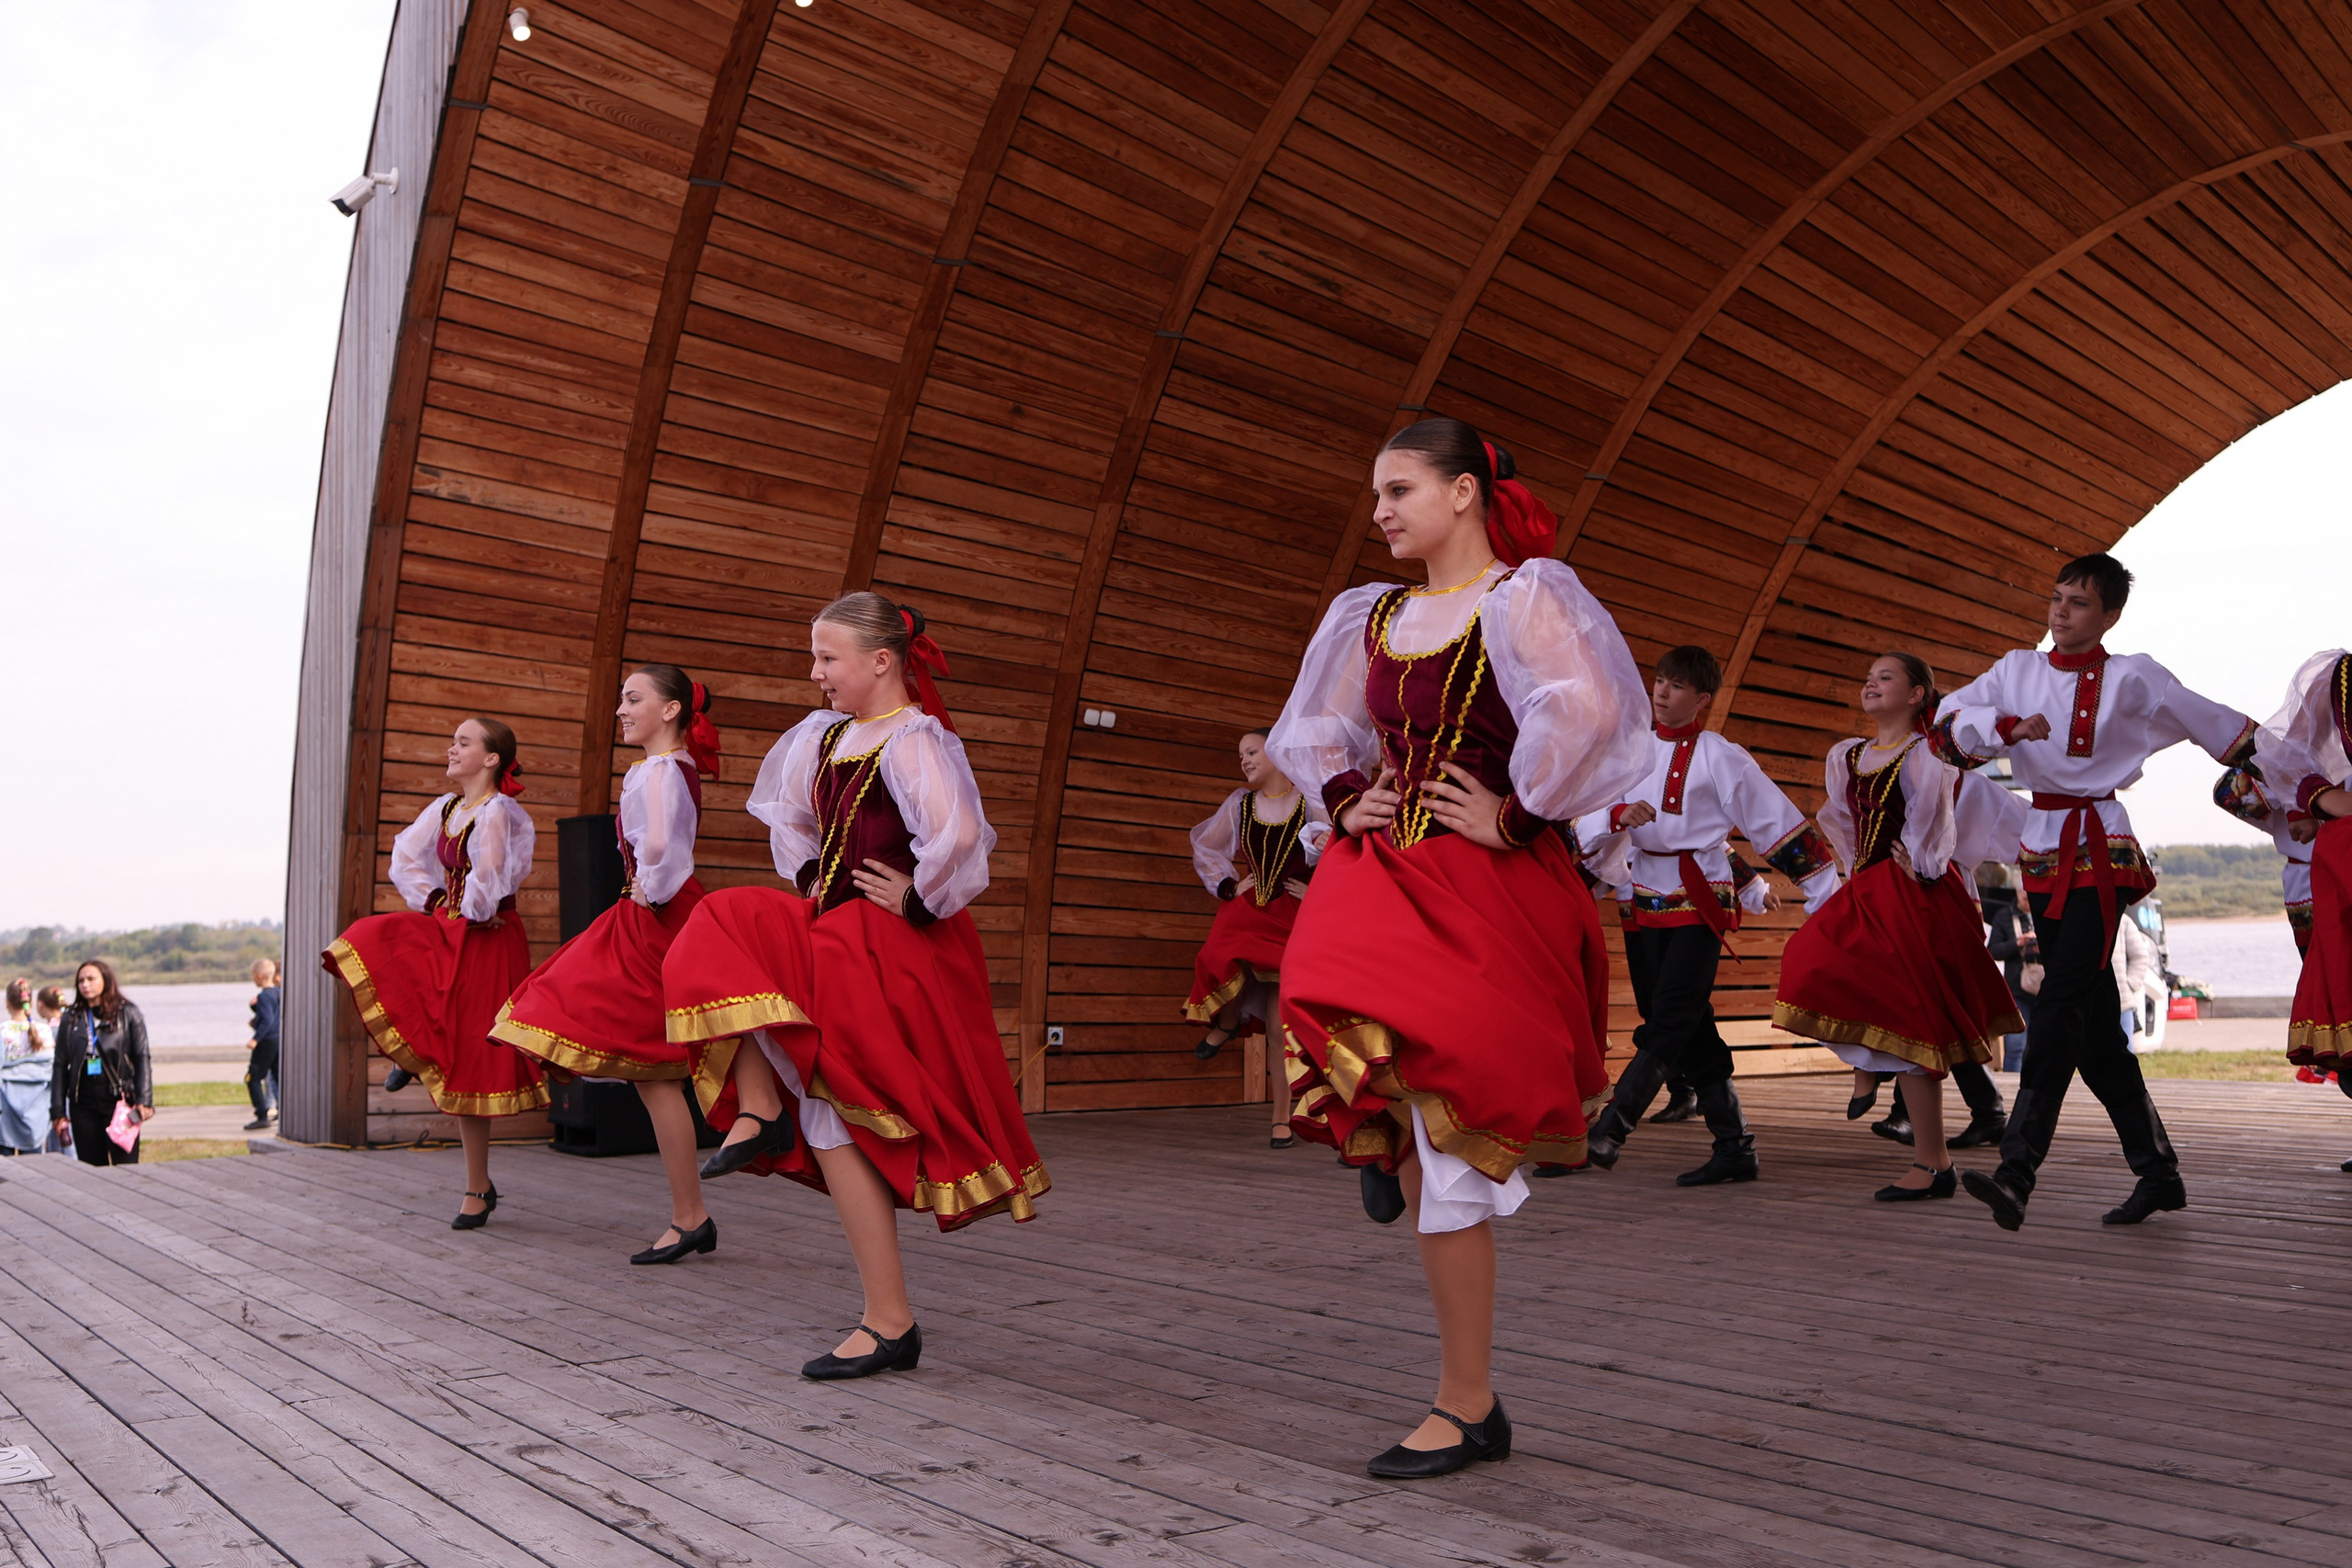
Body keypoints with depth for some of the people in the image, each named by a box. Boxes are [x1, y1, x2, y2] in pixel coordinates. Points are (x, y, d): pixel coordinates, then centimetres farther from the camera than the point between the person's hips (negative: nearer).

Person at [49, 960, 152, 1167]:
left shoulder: (128, 1014, 1)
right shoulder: (70, 1019, 8)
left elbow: (142, 1059, -1)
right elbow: (59, 1066, 10)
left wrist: (144, 1101, -9)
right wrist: (57, 1111, 6)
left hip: (120, 1103, -3)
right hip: (83, 1106, 3)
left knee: (125, 1167, -5)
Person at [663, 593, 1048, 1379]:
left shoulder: (912, 741, -18)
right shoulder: (823, 733, 10)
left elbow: (958, 835, -36)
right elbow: (786, 814, 29)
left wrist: (918, 901, -22)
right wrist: (810, 881, 17)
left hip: (894, 953, -9)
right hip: (836, 931, 9)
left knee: (835, 1122, -7)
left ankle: (890, 1323, 3)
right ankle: (760, 1112, 2)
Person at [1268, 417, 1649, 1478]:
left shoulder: (1523, 596, -7)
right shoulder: (1374, 617, 13)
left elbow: (1590, 710, -25)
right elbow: (1310, 732, 27)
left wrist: (1516, 815, -19)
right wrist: (1344, 800, 10)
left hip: (1487, 885, -6)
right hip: (1384, 877, 7)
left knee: (1445, 1140, -4)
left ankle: (1468, 1407, 9)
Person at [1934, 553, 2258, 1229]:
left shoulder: (2132, 678, -1)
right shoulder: (2018, 670, 10)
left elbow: (2228, 732, 6)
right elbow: (1949, 718, -1)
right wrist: (2008, 726, -19)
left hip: (2102, 849, -5)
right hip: (2042, 847, 5)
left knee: (2061, 1004, -18)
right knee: (2092, 1020, 8)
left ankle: (2017, 1172, -26)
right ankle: (2157, 1171, 20)